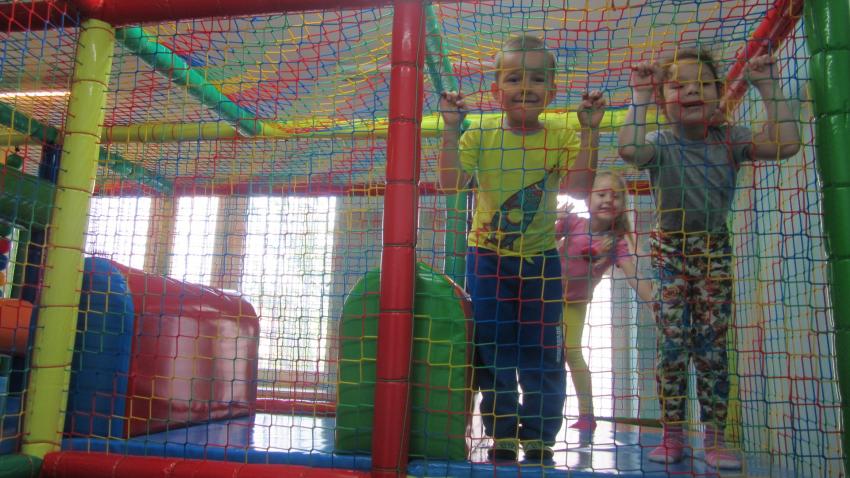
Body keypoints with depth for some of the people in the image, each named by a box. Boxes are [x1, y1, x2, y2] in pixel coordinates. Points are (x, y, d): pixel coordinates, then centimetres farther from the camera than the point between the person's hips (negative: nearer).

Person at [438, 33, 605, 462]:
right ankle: (502, 436, 24)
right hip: (487, 258, 0)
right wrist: (451, 128, -21)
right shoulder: (480, 136, -4)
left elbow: (579, 187, -18)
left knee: (542, 357, 6)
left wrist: (589, 131, -22)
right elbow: (449, 182, -15)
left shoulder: (560, 137, -4)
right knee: (491, 354, 7)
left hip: (539, 262, 0)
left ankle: (539, 438, 23)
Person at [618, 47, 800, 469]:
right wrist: (638, 96, -24)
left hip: (714, 248, 2)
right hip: (670, 249, -2)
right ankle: (672, 436, 10)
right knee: (672, 343, -2)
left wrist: (767, 88, -11)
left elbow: (786, 144, -15)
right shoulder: (662, 144, -10)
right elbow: (629, 149, -33)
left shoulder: (730, 139, -2)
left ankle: (715, 438, 13)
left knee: (712, 345, 3)